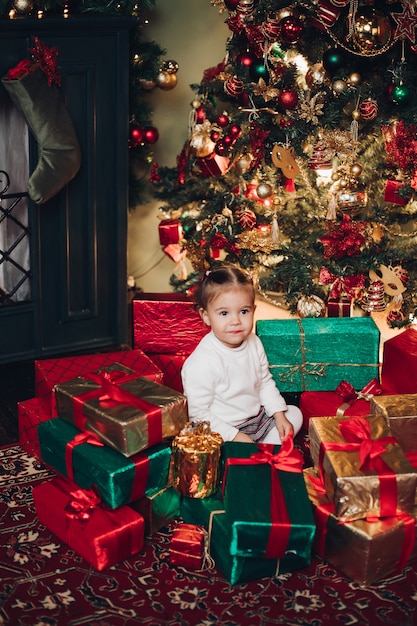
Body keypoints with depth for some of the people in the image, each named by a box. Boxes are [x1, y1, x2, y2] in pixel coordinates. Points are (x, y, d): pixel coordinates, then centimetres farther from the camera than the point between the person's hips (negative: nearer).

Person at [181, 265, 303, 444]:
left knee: (294, 413, 10)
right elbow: (198, 415, -23)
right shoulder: (202, 363, -28)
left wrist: (279, 415, 2)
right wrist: (235, 437, -21)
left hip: (257, 416, 8)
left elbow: (265, 383, 12)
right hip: (224, 431, -8)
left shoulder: (254, 342, -3)